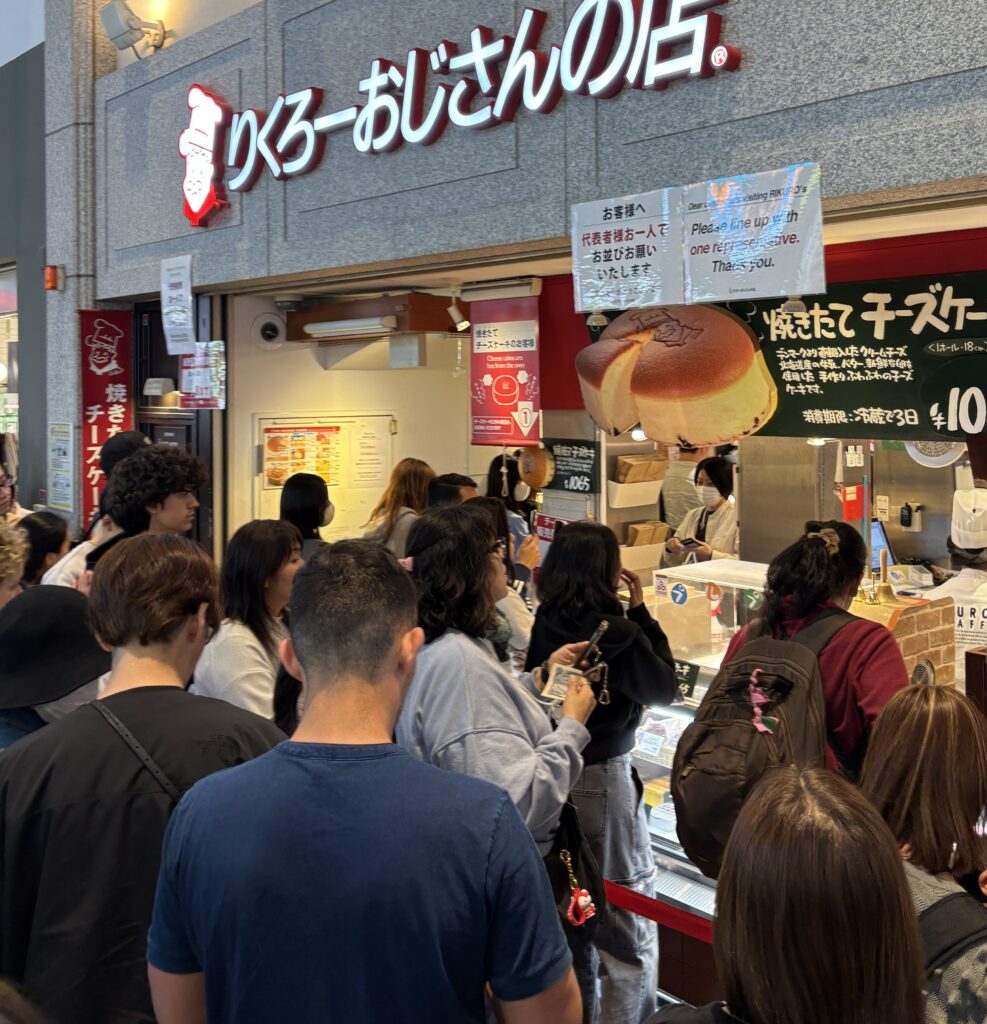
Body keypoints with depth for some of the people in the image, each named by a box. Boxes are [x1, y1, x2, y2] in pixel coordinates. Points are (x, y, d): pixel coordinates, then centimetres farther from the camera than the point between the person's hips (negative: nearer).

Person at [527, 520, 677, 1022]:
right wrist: (641, 612, -6)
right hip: (602, 777, -7)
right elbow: (664, 688, -7)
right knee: (629, 924, 8)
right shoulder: (618, 633, -21)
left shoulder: (547, 621, -5)